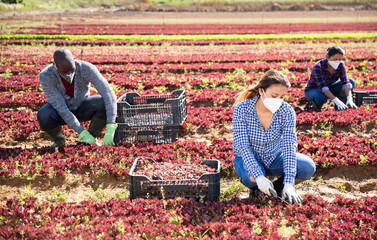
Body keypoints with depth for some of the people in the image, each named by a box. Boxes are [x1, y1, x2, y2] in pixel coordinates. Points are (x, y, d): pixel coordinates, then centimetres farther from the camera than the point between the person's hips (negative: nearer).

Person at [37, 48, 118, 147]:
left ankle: (92, 137, -5)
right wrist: (83, 134, -36)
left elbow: (109, 94, -39)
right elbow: (61, 108, -31)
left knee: (105, 103, -31)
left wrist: (110, 128, -49)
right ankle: (59, 140, -2)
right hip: (59, 111, 0)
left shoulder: (86, 68, -32)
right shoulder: (45, 76, -32)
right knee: (43, 115, -35)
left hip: (82, 107, 1)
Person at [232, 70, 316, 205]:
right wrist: (259, 177, -40)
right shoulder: (242, 109, -24)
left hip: (275, 158, 2)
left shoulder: (287, 111, -19)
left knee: (308, 167, -23)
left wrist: (288, 183, -36)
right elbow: (242, 146, -27)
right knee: (252, 177, -37)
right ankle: (253, 184, 2)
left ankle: (280, 184, 6)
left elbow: (289, 146, -25)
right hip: (248, 158, -2)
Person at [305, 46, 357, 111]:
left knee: (351, 81, -16)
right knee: (322, 96, -41)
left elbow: (345, 82, -23)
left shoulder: (341, 65, -15)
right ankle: (317, 104, -6)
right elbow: (322, 87, -38)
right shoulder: (318, 66, -30)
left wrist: (349, 99, -40)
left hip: (329, 90, 5)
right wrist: (337, 101, -47)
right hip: (312, 91, -5)